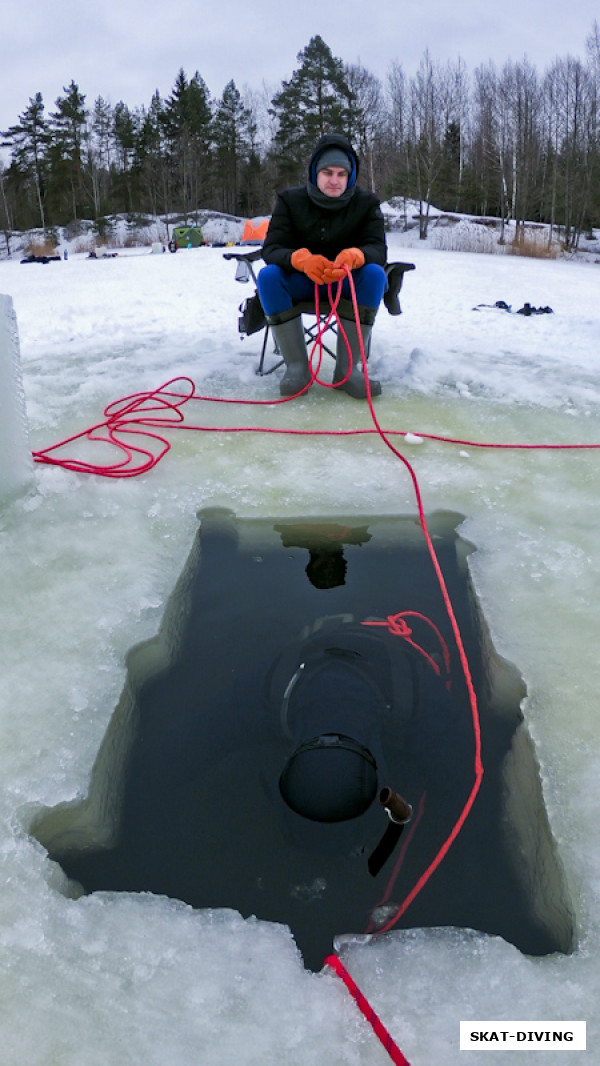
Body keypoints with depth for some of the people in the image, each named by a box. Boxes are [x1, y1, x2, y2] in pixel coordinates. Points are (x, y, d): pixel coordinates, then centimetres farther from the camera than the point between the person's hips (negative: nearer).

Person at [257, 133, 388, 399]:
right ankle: (297, 366, -25)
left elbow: (378, 250, -17)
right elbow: (271, 249, -16)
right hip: (301, 281, 0)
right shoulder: (290, 200, -6)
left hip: (348, 283, 0)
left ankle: (348, 367, -29)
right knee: (268, 275, -29)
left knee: (374, 273, -31)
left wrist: (353, 256, -43)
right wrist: (301, 259, -40)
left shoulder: (366, 202, -6)